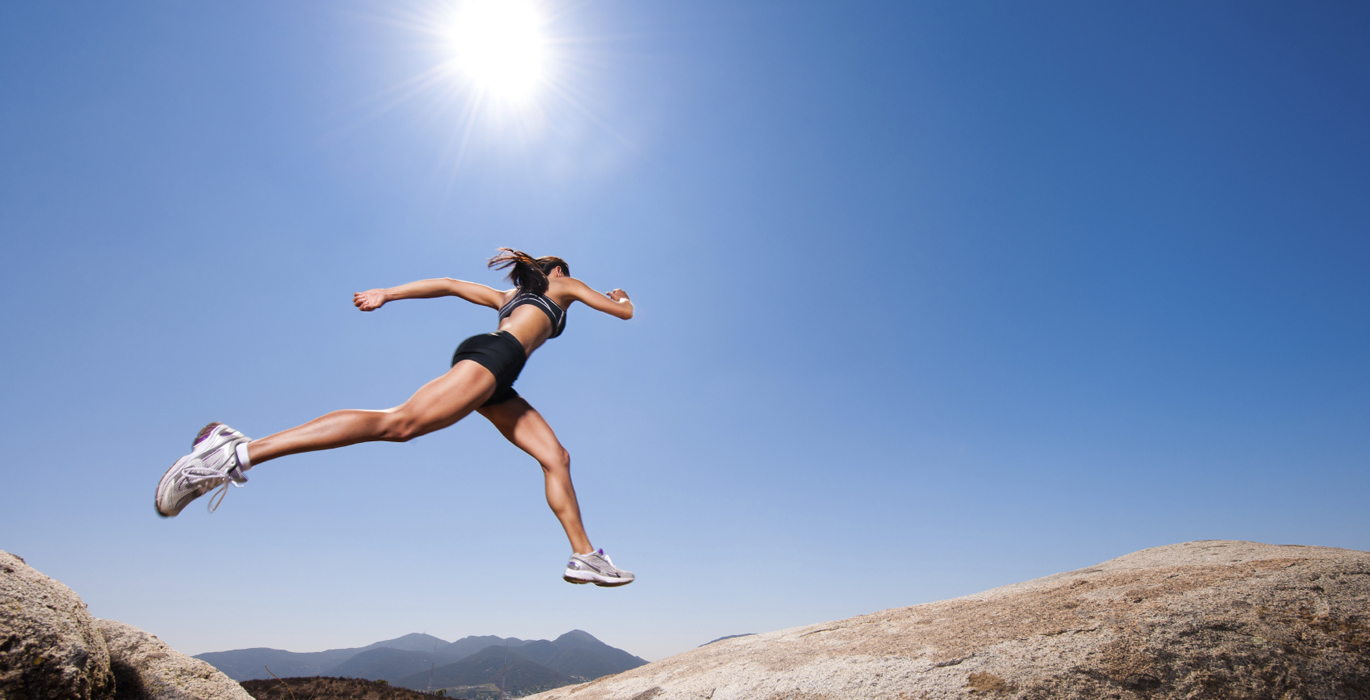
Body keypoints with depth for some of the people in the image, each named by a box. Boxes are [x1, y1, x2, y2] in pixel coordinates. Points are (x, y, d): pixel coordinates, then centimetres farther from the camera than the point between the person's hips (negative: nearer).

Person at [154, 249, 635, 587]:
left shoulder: (509, 298, 38)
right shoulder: (562, 284, 21)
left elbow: (451, 285, 28)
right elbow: (622, 311, 25)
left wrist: (387, 294, 22)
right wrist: (621, 298, 48)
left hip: (495, 384, 9)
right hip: (491, 357, -9)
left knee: (556, 457, 4)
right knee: (400, 422, -23)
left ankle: (583, 556, -1)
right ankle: (242, 452, -26)